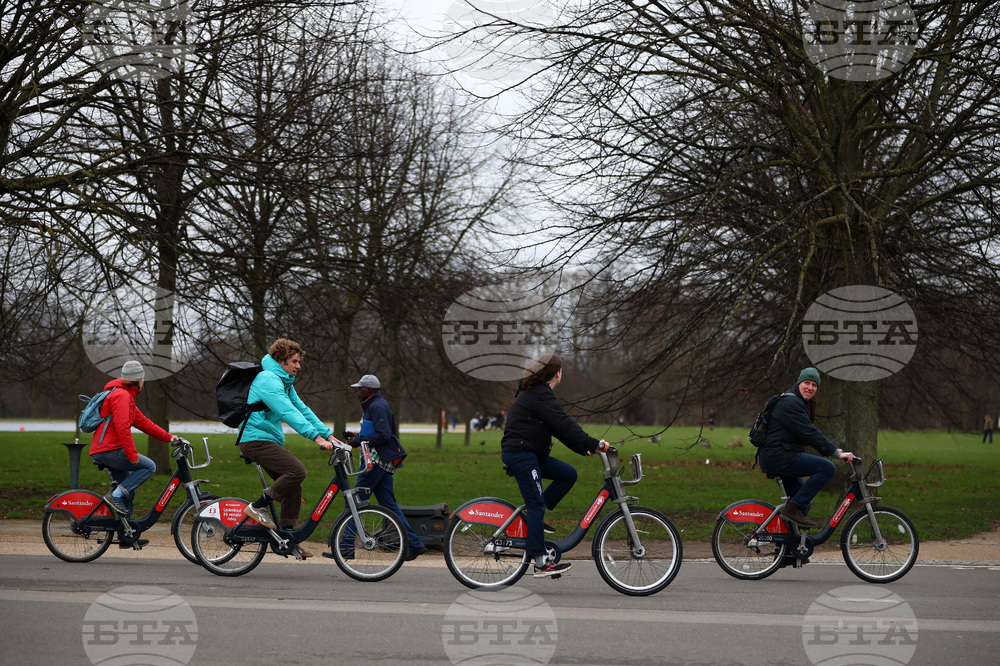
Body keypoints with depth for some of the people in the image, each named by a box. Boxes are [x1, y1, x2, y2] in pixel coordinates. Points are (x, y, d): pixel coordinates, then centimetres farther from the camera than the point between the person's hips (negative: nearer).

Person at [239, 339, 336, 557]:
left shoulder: (285, 383, 19)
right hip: (256, 439, -10)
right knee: (297, 470, -24)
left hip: (270, 441, 10)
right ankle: (258, 506, -15)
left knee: (293, 489, 5)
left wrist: (328, 435, 9)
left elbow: (302, 409, 19)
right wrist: (316, 437, -31)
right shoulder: (268, 380, -15)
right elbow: (288, 412, -25)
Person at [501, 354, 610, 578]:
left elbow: (559, 427, 19)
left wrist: (584, 449, 13)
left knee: (569, 474, 6)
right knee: (537, 505, -10)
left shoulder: (536, 392, 17)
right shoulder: (540, 395, -16)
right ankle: (540, 564, -11)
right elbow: (564, 425, -23)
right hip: (520, 454, -10)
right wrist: (595, 444, -23)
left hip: (531, 454, 10)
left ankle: (533, 515, 9)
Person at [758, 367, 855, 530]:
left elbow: (809, 433, 26)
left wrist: (833, 449, 17)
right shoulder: (791, 403, -14)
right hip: (780, 457, -11)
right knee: (828, 468, -19)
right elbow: (809, 433, -21)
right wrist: (836, 453, -21)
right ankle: (793, 508, -19)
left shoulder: (801, 403, 21)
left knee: (805, 503, 19)